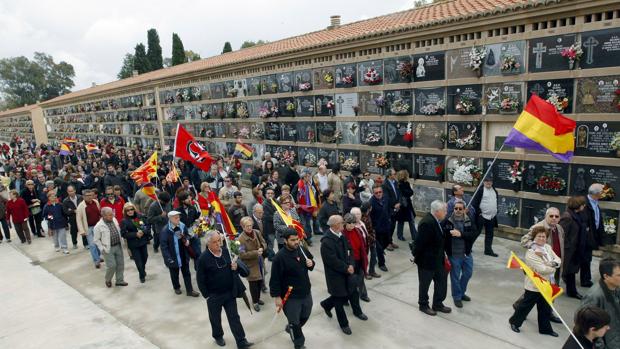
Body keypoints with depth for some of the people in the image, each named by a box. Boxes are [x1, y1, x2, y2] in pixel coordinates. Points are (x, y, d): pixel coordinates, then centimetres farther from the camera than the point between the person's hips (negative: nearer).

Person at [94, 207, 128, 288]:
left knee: (120, 264, 11)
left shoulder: (114, 219, 2)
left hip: (118, 246, 6)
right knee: (112, 266, -5)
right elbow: (96, 240, -8)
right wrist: (102, 249, -11)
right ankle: (108, 280, 23)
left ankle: (119, 280, 26)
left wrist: (121, 240, 10)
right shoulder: (99, 226, -15)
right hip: (108, 249, -6)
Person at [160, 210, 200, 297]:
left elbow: (187, 235, 13)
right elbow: (164, 246, -19)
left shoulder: (182, 226, -7)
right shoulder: (165, 231, -22)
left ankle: (189, 290, 26)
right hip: (173, 257, -4)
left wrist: (187, 240, -10)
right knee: (174, 274, 19)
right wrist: (168, 259, -23)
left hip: (184, 255, 4)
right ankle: (176, 288, 43)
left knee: (186, 273, 14)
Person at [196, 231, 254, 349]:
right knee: (215, 319, 19)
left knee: (234, 318, 9)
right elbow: (200, 279, -10)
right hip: (214, 295, -2)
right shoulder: (203, 258, -17)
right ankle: (218, 337, 43)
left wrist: (236, 266, -19)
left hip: (230, 293, 2)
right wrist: (207, 295, -7)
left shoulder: (227, 252, -6)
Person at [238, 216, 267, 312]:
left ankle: (258, 298, 40)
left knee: (260, 281, 16)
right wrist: (255, 253, -29)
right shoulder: (241, 239, -20)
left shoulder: (257, 233, -3)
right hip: (250, 264, -5)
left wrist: (262, 248, -17)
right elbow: (242, 254, -23)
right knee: (253, 283, 4)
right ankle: (255, 302, 25)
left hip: (260, 262, 5)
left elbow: (264, 243, 6)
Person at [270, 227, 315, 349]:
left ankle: (291, 328, 54)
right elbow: (275, 279, -19)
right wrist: (277, 297, -16)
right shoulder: (280, 257, -23)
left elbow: (311, 262, 15)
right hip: (290, 297, -6)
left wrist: (311, 264, -8)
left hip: (306, 292, 6)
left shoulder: (302, 250, -4)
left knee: (305, 316, 25)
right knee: (294, 322, 10)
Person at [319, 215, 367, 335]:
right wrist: (347, 268, -16)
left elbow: (349, 250, 5)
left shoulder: (341, 235, -1)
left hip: (347, 272, 8)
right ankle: (343, 324, 30)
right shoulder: (326, 242, -28)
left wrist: (351, 265, -11)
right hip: (335, 275, -8)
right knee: (340, 300, 9)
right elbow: (333, 261, -26)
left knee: (352, 293, 18)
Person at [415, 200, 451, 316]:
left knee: (442, 281, 18)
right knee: (425, 284, 12)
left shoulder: (436, 220, -1)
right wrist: (415, 255, -13)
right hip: (426, 260, -8)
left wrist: (443, 254, 11)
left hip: (438, 259, 9)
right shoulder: (427, 223, -30)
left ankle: (438, 304, 36)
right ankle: (423, 305, 32)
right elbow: (420, 242, -25)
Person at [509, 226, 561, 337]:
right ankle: (514, 322, 26)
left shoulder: (548, 247, 3)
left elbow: (557, 259, 6)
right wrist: (553, 268, -9)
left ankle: (545, 328, 34)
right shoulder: (531, 252, -21)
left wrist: (555, 263, -17)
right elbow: (541, 269, -25)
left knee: (545, 308, 18)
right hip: (534, 285, -7)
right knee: (526, 304, 8)